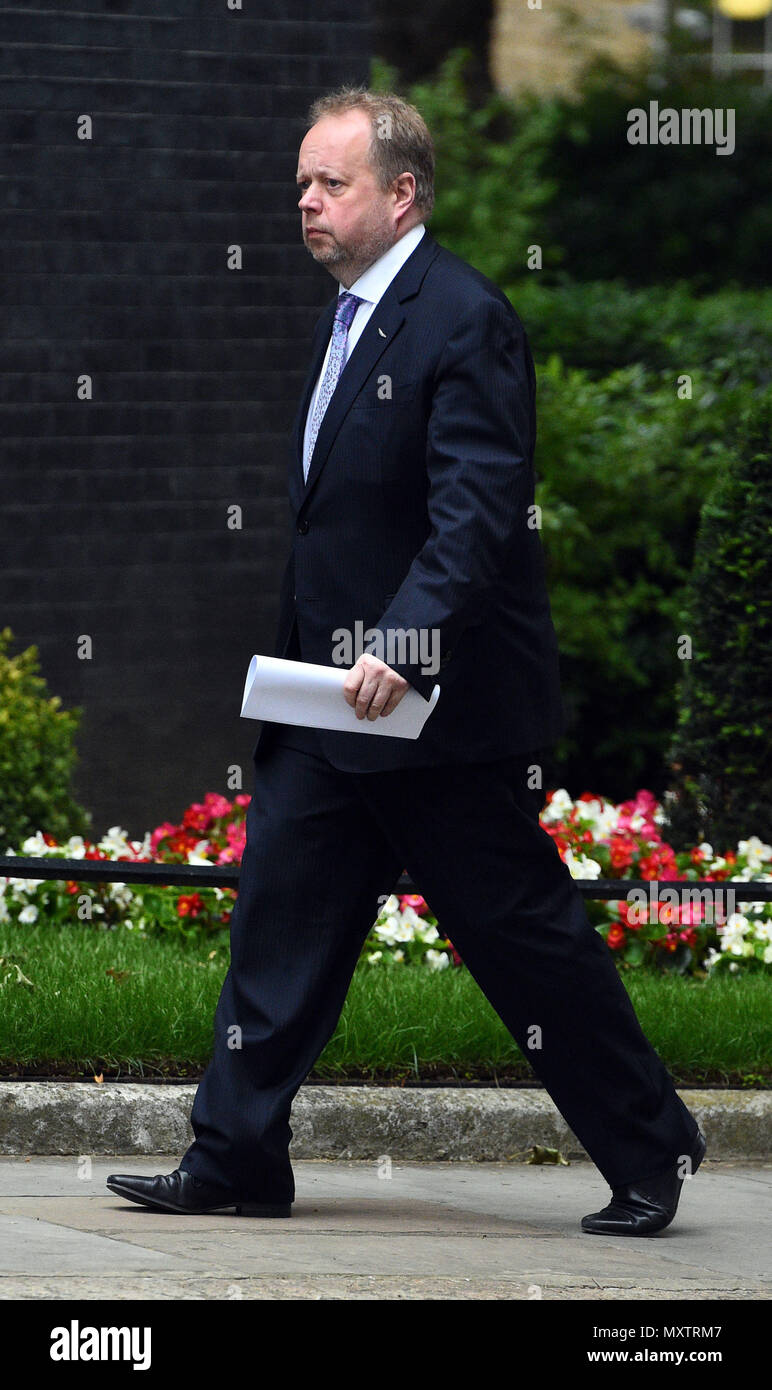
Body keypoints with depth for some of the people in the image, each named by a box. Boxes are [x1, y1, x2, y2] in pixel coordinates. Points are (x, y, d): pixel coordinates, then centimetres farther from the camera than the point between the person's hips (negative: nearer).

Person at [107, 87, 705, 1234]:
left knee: (525, 933, -1)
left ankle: (650, 1151, 12)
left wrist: (405, 648, -34)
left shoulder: (465, 320, -15)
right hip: (333, 706, 9)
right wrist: (302, 664, 20)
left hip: (444, 705, -9)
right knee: (280, 921, 4)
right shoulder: (348, 319, 15)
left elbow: (478, 514, -24)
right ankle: (237, 1162, 8)